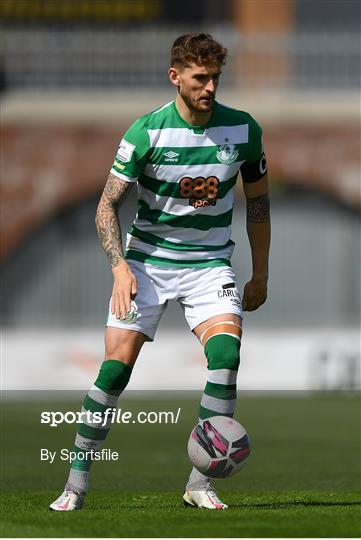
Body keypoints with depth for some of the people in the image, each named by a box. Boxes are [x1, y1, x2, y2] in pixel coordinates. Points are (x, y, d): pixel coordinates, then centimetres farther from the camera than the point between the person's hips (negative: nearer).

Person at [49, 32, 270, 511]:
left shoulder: (243, 129, -5)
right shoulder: (146, 133, -12)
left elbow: (257, 200, 9)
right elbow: (107, 204, -8)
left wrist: (260, 275, 10)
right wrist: (120, 267, -22)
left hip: (209, 262, 1)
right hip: (147, 259, -1)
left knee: (226, 352, -22)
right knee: (116, 368, -10)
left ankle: (200, 482, -13)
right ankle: (76, 482, 3)